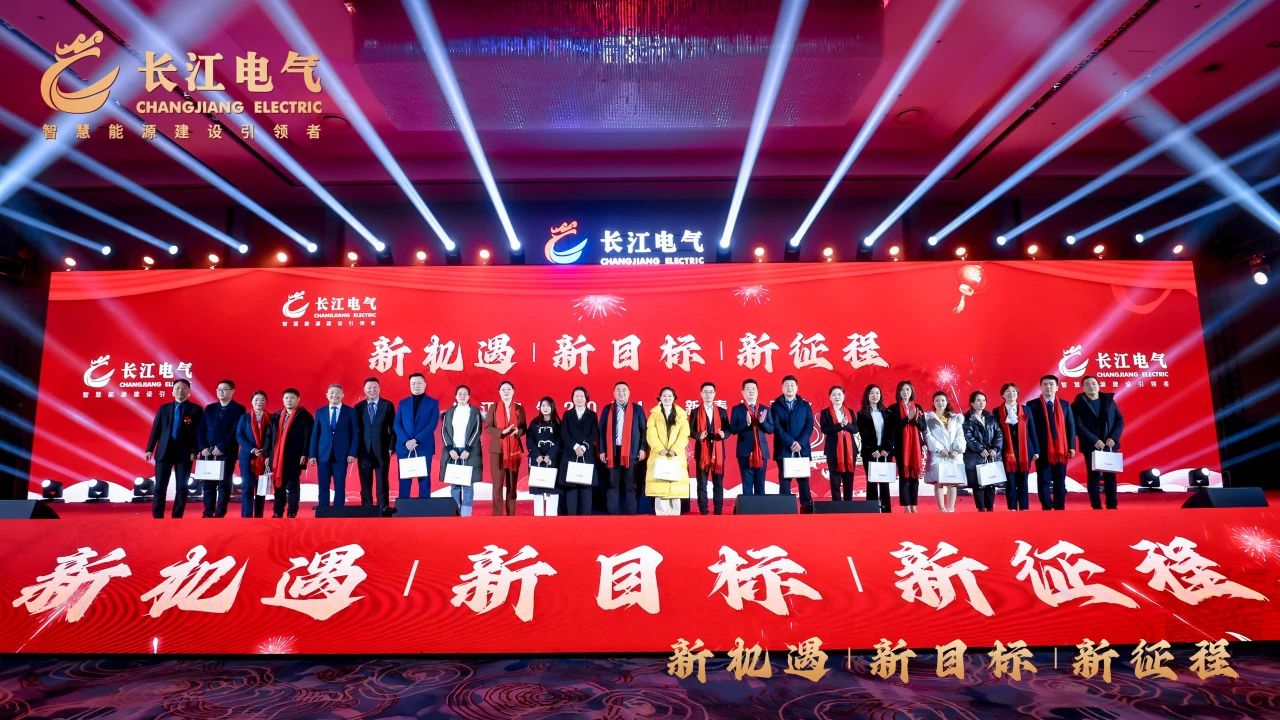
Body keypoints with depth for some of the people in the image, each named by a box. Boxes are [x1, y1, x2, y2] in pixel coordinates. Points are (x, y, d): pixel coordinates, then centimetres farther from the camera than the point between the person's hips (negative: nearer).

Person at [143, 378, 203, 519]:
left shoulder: (196, 409, 3)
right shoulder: (164, 408, 10)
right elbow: (155, 430, 8)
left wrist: (195, 451, -10)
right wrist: (149, 449, 1)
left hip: (184, 452, -2)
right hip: (164, 451, 2)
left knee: (181, 487, 1)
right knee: (160, 486, 2)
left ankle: (177, 517, 9)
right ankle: (157, 516, 9)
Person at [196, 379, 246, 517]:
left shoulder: (238, 409, 0)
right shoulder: (209, 408, 15)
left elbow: (236, 431, -9)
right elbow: (201, 429, 9)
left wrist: (221, 448, -15)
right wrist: (203, 448, -4)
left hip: (227, 453, -4)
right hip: (207, 452, 4)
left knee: (224, 484, -2)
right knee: (208, 484, 5)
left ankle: (220, 515, 1)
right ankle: (208, 514, 10)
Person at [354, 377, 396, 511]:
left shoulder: (388, 405, 3)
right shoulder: (358, 407, 6)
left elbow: (393, 428, 2)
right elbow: (355, 430, 5)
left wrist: (391, 447, -6)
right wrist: (355, 450, -2)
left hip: (382, 451, -1)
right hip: (364, 451, 1)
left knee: (382, 484, 1)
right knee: (365, 484, 5)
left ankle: (384, 509, 5)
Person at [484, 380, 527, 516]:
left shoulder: (519, 409, 7)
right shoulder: (494, 407, 3)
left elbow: (524, 428, 10)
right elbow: (487, 427, -1)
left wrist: (518, 431, -13)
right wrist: (502, 432, -18)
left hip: (514, 450, 2)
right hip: (497, 450, -2)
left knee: (512, 484, 5)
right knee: (497, 484, -4)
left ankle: (511, 514, 11)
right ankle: (497, 515, 0)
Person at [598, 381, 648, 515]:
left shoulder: (637, 409, 7)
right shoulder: (607, 410, 10)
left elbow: (643, 430, 5)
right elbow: (602, 431, 7)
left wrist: (643, 448, -4)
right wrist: (602, 451, 0)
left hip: (631, 452, -1)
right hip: (612, 452, 1)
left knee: (630, 484, 3)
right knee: (612, 484, 4)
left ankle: (630, 513, 7)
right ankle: (612, 512, 10)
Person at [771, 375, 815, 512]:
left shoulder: (805, 405, 11)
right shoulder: (775, 406, 6)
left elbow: (809, 426, 2)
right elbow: (777, 427, -5)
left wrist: (800, 443, -13)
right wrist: (791, 443, -14)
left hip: (802, 450, 1)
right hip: (783, 450, -1)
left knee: (804, 482, 0)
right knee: (784, 482, -1)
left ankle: (807, 508, 2)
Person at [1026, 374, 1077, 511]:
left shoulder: (1065, 405, 10)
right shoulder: (1032, 405, -1)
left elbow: (1071, 427, 8)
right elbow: (1030, 428, -5)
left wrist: (1071, 447, -2)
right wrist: (1034, 449, -11)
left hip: (1061, 449, 3)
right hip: (1043, 450, -3)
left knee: (1060, 481, 8)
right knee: (1044, 481, 1)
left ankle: (1059, 508, 16)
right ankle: (1047, 508, 8)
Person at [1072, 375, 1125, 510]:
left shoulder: (1109, 400, 12)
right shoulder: (1078, 404, 0)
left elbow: (1120, 420, 8)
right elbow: (1078, 426, -8)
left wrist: (1113, 438, -6)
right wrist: (1094, 440, -17)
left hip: (1110, 445, 3)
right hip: (1091, 446, -3)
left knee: (1111, 476, 4)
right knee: (1093, 477, -1)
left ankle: (1112, 506, 9)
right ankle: (1096, 507, 2)